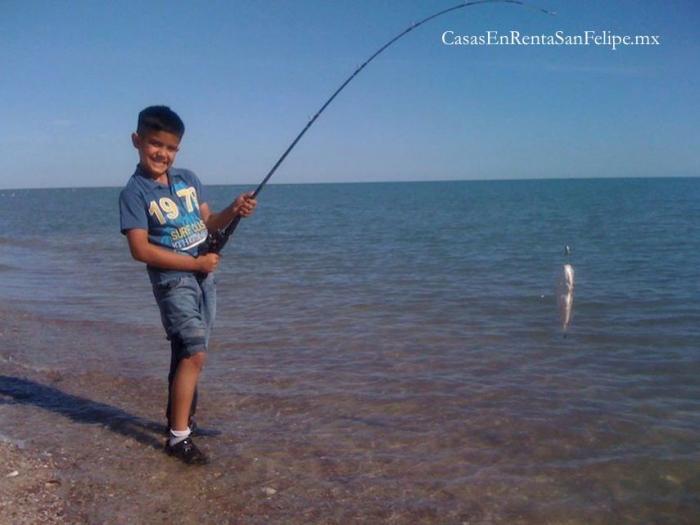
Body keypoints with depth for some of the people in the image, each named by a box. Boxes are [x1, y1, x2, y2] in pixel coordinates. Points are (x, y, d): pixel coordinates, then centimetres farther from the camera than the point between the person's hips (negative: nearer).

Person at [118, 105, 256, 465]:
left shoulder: (188, 178, 7)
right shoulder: (134, 192, -11)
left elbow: (206, 223, 12)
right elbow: (141, 249, -17)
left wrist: (232, 212, -9)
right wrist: (196, 262, -17)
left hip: (204, 278, 7)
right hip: (173, 281, -6)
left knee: (187, 354, 16)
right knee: (194, 354, -13)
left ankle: (179, 417, 32)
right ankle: (178, 436, -1)